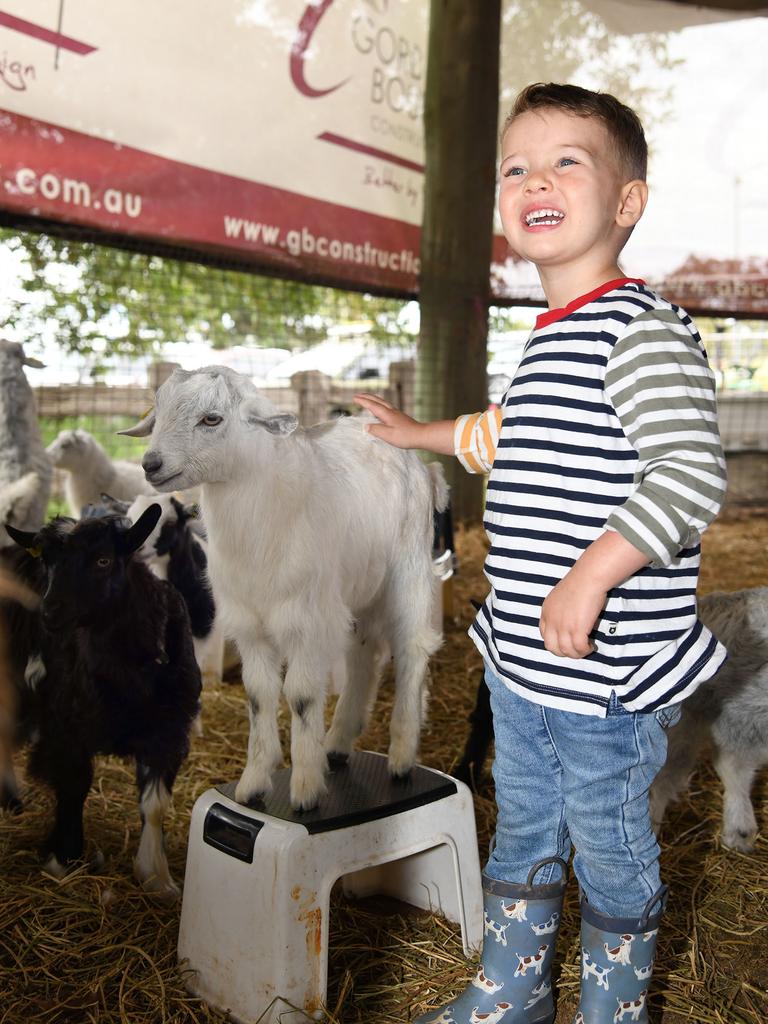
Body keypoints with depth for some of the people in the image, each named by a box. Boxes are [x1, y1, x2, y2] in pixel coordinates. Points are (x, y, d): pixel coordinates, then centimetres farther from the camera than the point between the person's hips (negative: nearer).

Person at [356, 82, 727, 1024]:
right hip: (521, 662, 9)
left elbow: (691, 473, -26)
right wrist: (425, 434, 38)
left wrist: (591, 577, -32)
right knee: (523, 835, 24)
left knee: (609, 854, 12)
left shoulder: (641, 330, -16)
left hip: (606, 669, -8)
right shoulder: (547, 339, 11)